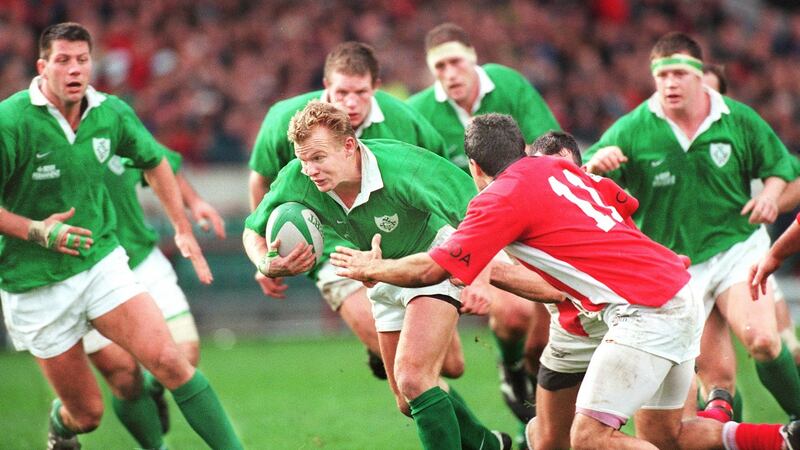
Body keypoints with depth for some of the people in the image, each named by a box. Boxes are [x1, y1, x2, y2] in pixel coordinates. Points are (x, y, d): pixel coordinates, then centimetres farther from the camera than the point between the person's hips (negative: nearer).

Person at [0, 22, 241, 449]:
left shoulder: (111, 113, -2)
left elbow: (154, 162, 19)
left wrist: (183, 229, 20)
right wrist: (36, 230, -23)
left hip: (101, 260, 3)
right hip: (36, 283, -3)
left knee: (167, 359, -16)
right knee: (87, 414, 4)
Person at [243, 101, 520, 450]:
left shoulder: (402, 169, -35)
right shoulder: (297, 180, -22)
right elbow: (253, 231, -6)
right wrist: (267, 265, -29)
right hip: (386, 277, 7)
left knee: (412, 378, -25)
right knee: (409, 401, 15)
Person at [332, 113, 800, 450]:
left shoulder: (502, 197, -7)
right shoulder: (557, 166, 16)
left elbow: (432, 270, -6)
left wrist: (372, 267, 15)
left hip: (647, 313, -9)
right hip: (681, 296, 9)